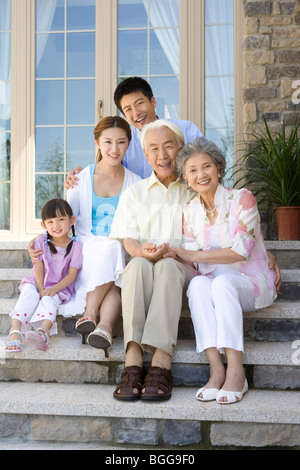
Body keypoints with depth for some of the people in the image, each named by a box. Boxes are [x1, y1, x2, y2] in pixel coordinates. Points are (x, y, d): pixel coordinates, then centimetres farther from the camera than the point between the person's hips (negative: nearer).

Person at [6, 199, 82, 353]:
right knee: (29, 293, -30)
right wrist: (40, 290, -16)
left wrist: (53, 289, -20)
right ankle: (15, 331, -44)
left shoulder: (75, 246, -1)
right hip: (37, 283, 2)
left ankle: (43, 332, -60)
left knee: (49, 300, -33)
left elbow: (72, 274, -7)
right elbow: (38, 268, -1)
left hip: (59, 288, -2)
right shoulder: (41, 241, 5)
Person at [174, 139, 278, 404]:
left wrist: (193, 255, -14)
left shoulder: (242, 199, -7)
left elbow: (241, 251, -16)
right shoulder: (190, 210, 8)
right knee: (197, 283, -31)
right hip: (214, 283, 4)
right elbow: (191, 260, 5)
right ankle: (216, 369, -38)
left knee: (222, 282, -36)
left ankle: (236, 371, -37)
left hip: (252, 283, -3)